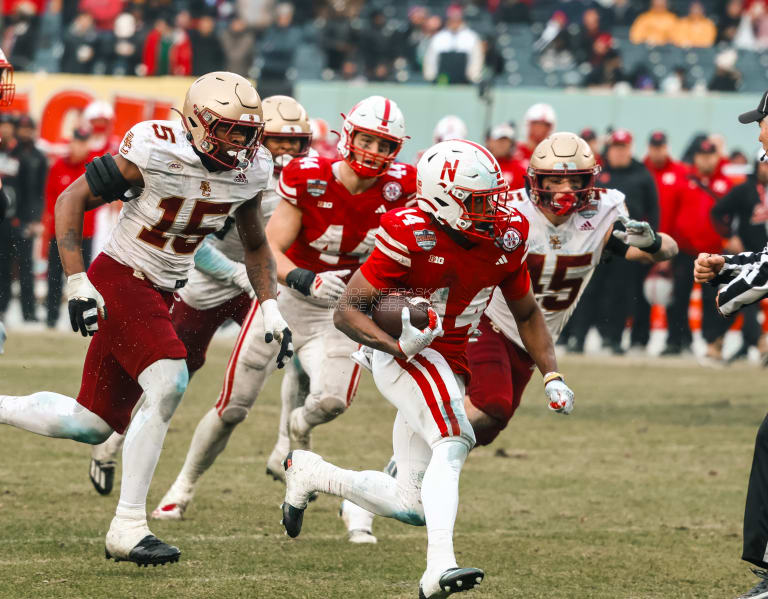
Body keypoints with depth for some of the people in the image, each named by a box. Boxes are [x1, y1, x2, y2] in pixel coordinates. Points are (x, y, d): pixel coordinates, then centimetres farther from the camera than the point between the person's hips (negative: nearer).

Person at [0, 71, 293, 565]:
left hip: (161, 293, 7)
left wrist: (271, 308, 3)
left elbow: (255, 244, 15)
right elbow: (72, 201, -12)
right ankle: (128, 528, -17)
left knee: (93, 425, 7)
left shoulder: (252, 170, -2)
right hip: (120, 280, -7)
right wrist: (77, 282, -19)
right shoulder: (154, 152, -20)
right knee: (168, 385, -24)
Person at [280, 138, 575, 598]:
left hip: (449, 368, 7)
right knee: (454, 441, -34)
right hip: (404, 358, -7)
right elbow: (347, 311, -18)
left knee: (411, 506, 10)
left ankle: (308, 472, 33)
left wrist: (552, 377, 1)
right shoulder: (411, 237, -20)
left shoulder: (507, 237, -3)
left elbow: (527, 313, 13)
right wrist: (398, 345, -35)